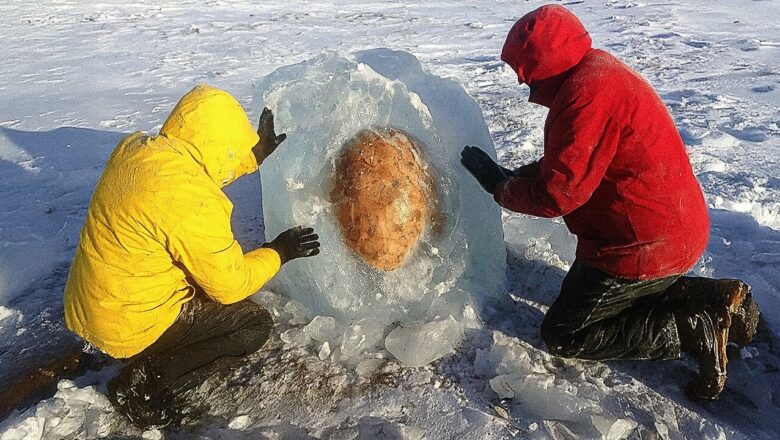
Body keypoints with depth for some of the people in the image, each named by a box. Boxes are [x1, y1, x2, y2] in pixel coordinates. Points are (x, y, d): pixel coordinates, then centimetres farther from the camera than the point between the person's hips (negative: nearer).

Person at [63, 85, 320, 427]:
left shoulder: (133, 147, -6)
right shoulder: (192, 202, -30)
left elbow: (203, 169, 15)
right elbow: (231, 284, -17)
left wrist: (254, 156, 17)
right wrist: (278, 252, -3)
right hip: (128, 325, -8)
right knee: (255, 323, 2)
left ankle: (143, 368, 15)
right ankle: (143, 385, 0)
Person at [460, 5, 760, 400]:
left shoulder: (586, 94, -26)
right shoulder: (596, 71, 8)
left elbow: (558, 193, -26)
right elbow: (573, 161, 14)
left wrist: (499, 184, -10)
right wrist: (513, 175, 3)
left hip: (645, 244, -10)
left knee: (563, 335, 2)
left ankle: (694, 329, -3)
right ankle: (719, 300, 18)